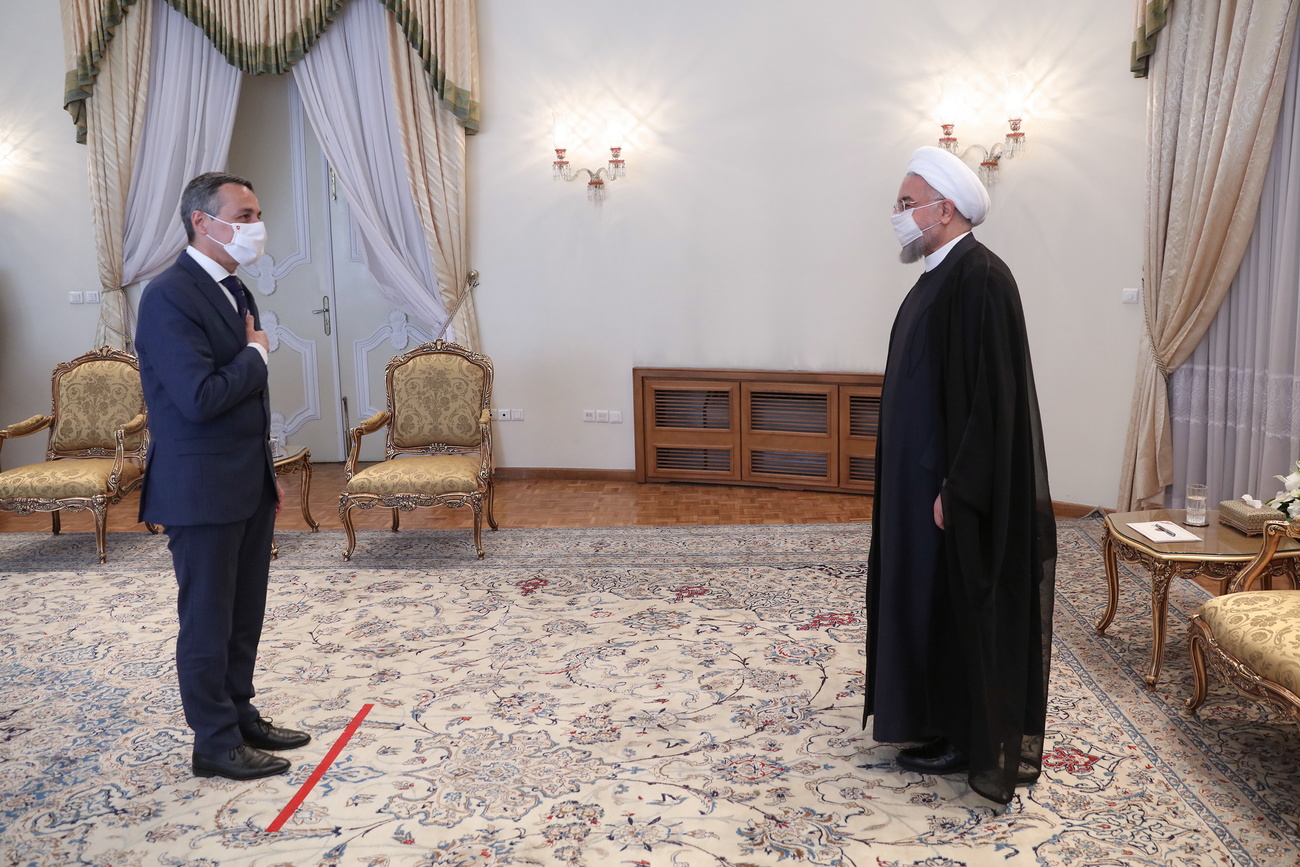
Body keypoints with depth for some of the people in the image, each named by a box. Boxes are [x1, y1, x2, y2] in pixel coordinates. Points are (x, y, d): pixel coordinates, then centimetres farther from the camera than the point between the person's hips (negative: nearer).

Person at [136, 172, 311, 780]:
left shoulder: (232, 290, 12)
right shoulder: (169, 296, -18)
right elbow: (201, 398, -27)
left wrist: (267, 475, 18)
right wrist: (256, 355, -12)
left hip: (248, 484, 9)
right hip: (202, 490, -9)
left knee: (244, 616, 17)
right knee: (208, 622, 4)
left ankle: (241, 716, 32)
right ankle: (216, 744, 16)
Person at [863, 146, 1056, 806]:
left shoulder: (980, 278, -19)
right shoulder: (939, 276, 12)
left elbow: (992, 395, -23)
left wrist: (955, 488, -23)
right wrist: (933, 480, 18)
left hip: (955, 483, -10)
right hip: (922, 475, 10)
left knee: (958, 602, 2)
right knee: (925, 596, 15)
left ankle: (968, 739, 16)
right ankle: (938, 718, 28)